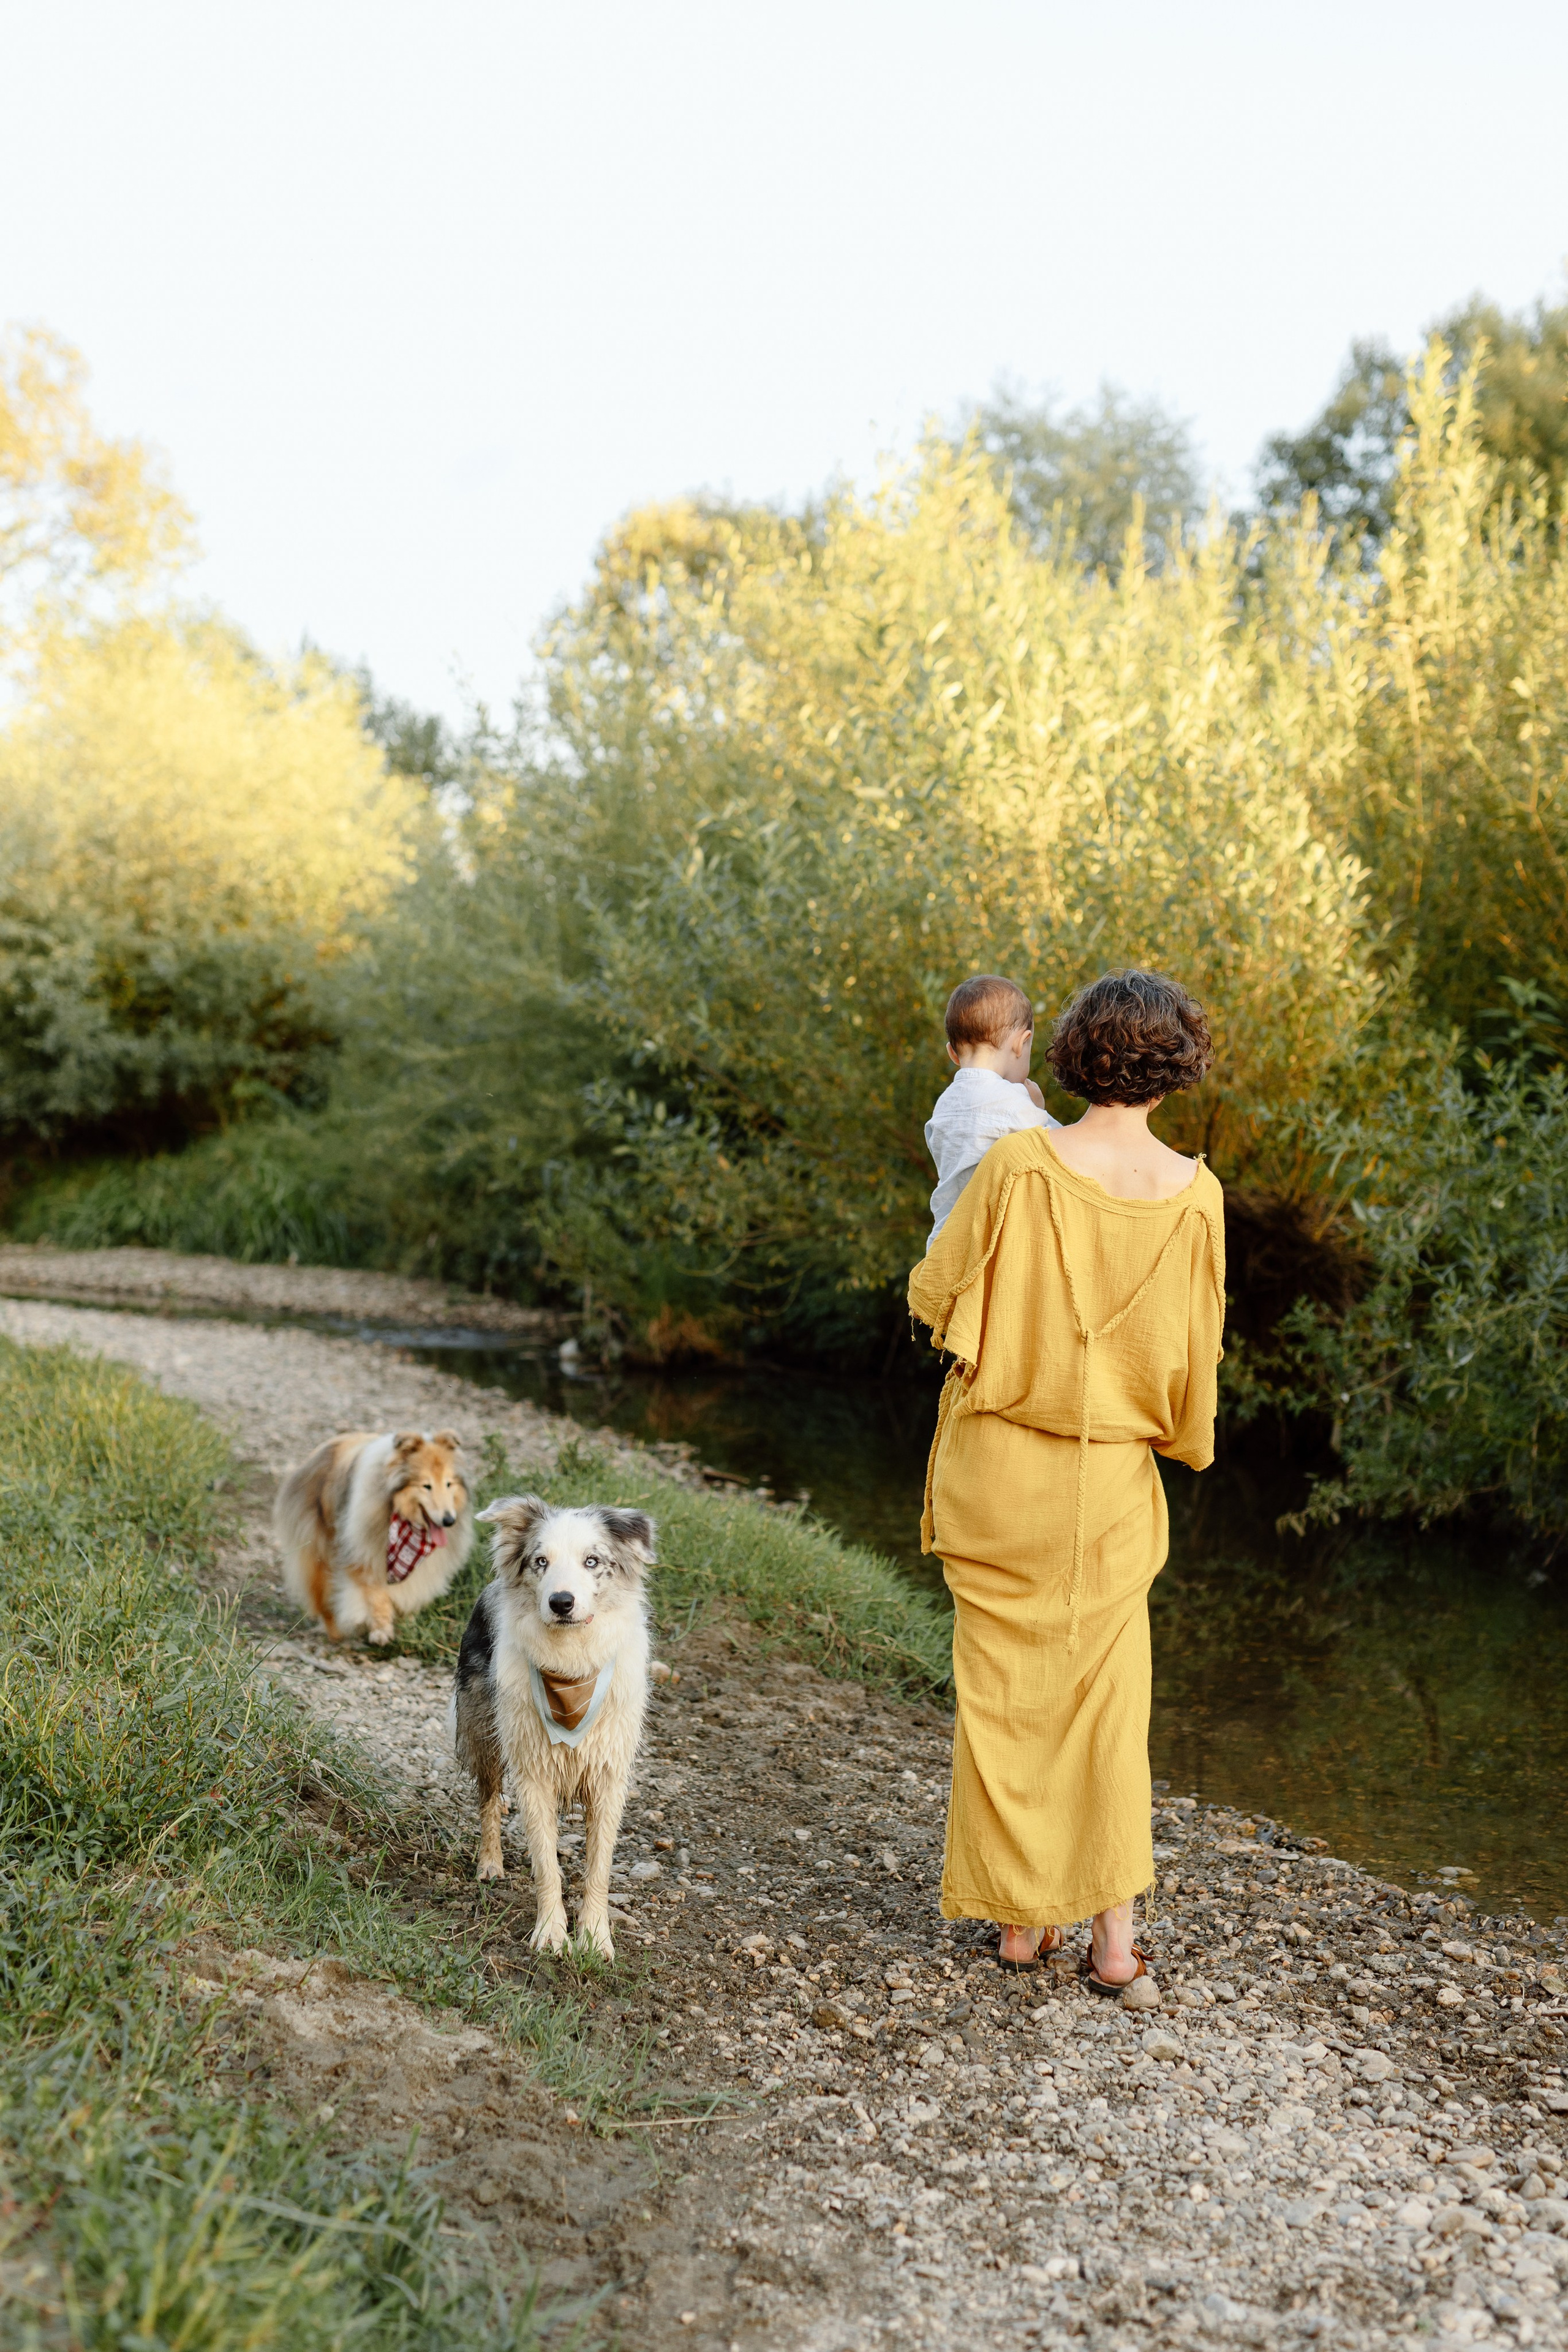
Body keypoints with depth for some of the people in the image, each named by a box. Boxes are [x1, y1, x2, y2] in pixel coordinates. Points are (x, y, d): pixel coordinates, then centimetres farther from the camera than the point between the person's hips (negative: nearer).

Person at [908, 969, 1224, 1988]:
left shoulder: (1019, 1163, -15)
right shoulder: (1195, 1195, -9)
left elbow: (934, 1294, -5)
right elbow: (1196, 1349, 1)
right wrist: (1190, 1438, 20)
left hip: (998, 1465, -1)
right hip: (1111, 1481, 1)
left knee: (1007, 1689, 12)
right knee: (1108, 1694, 16)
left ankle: (1021, 1917, 22)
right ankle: (1115, 1930, 17)